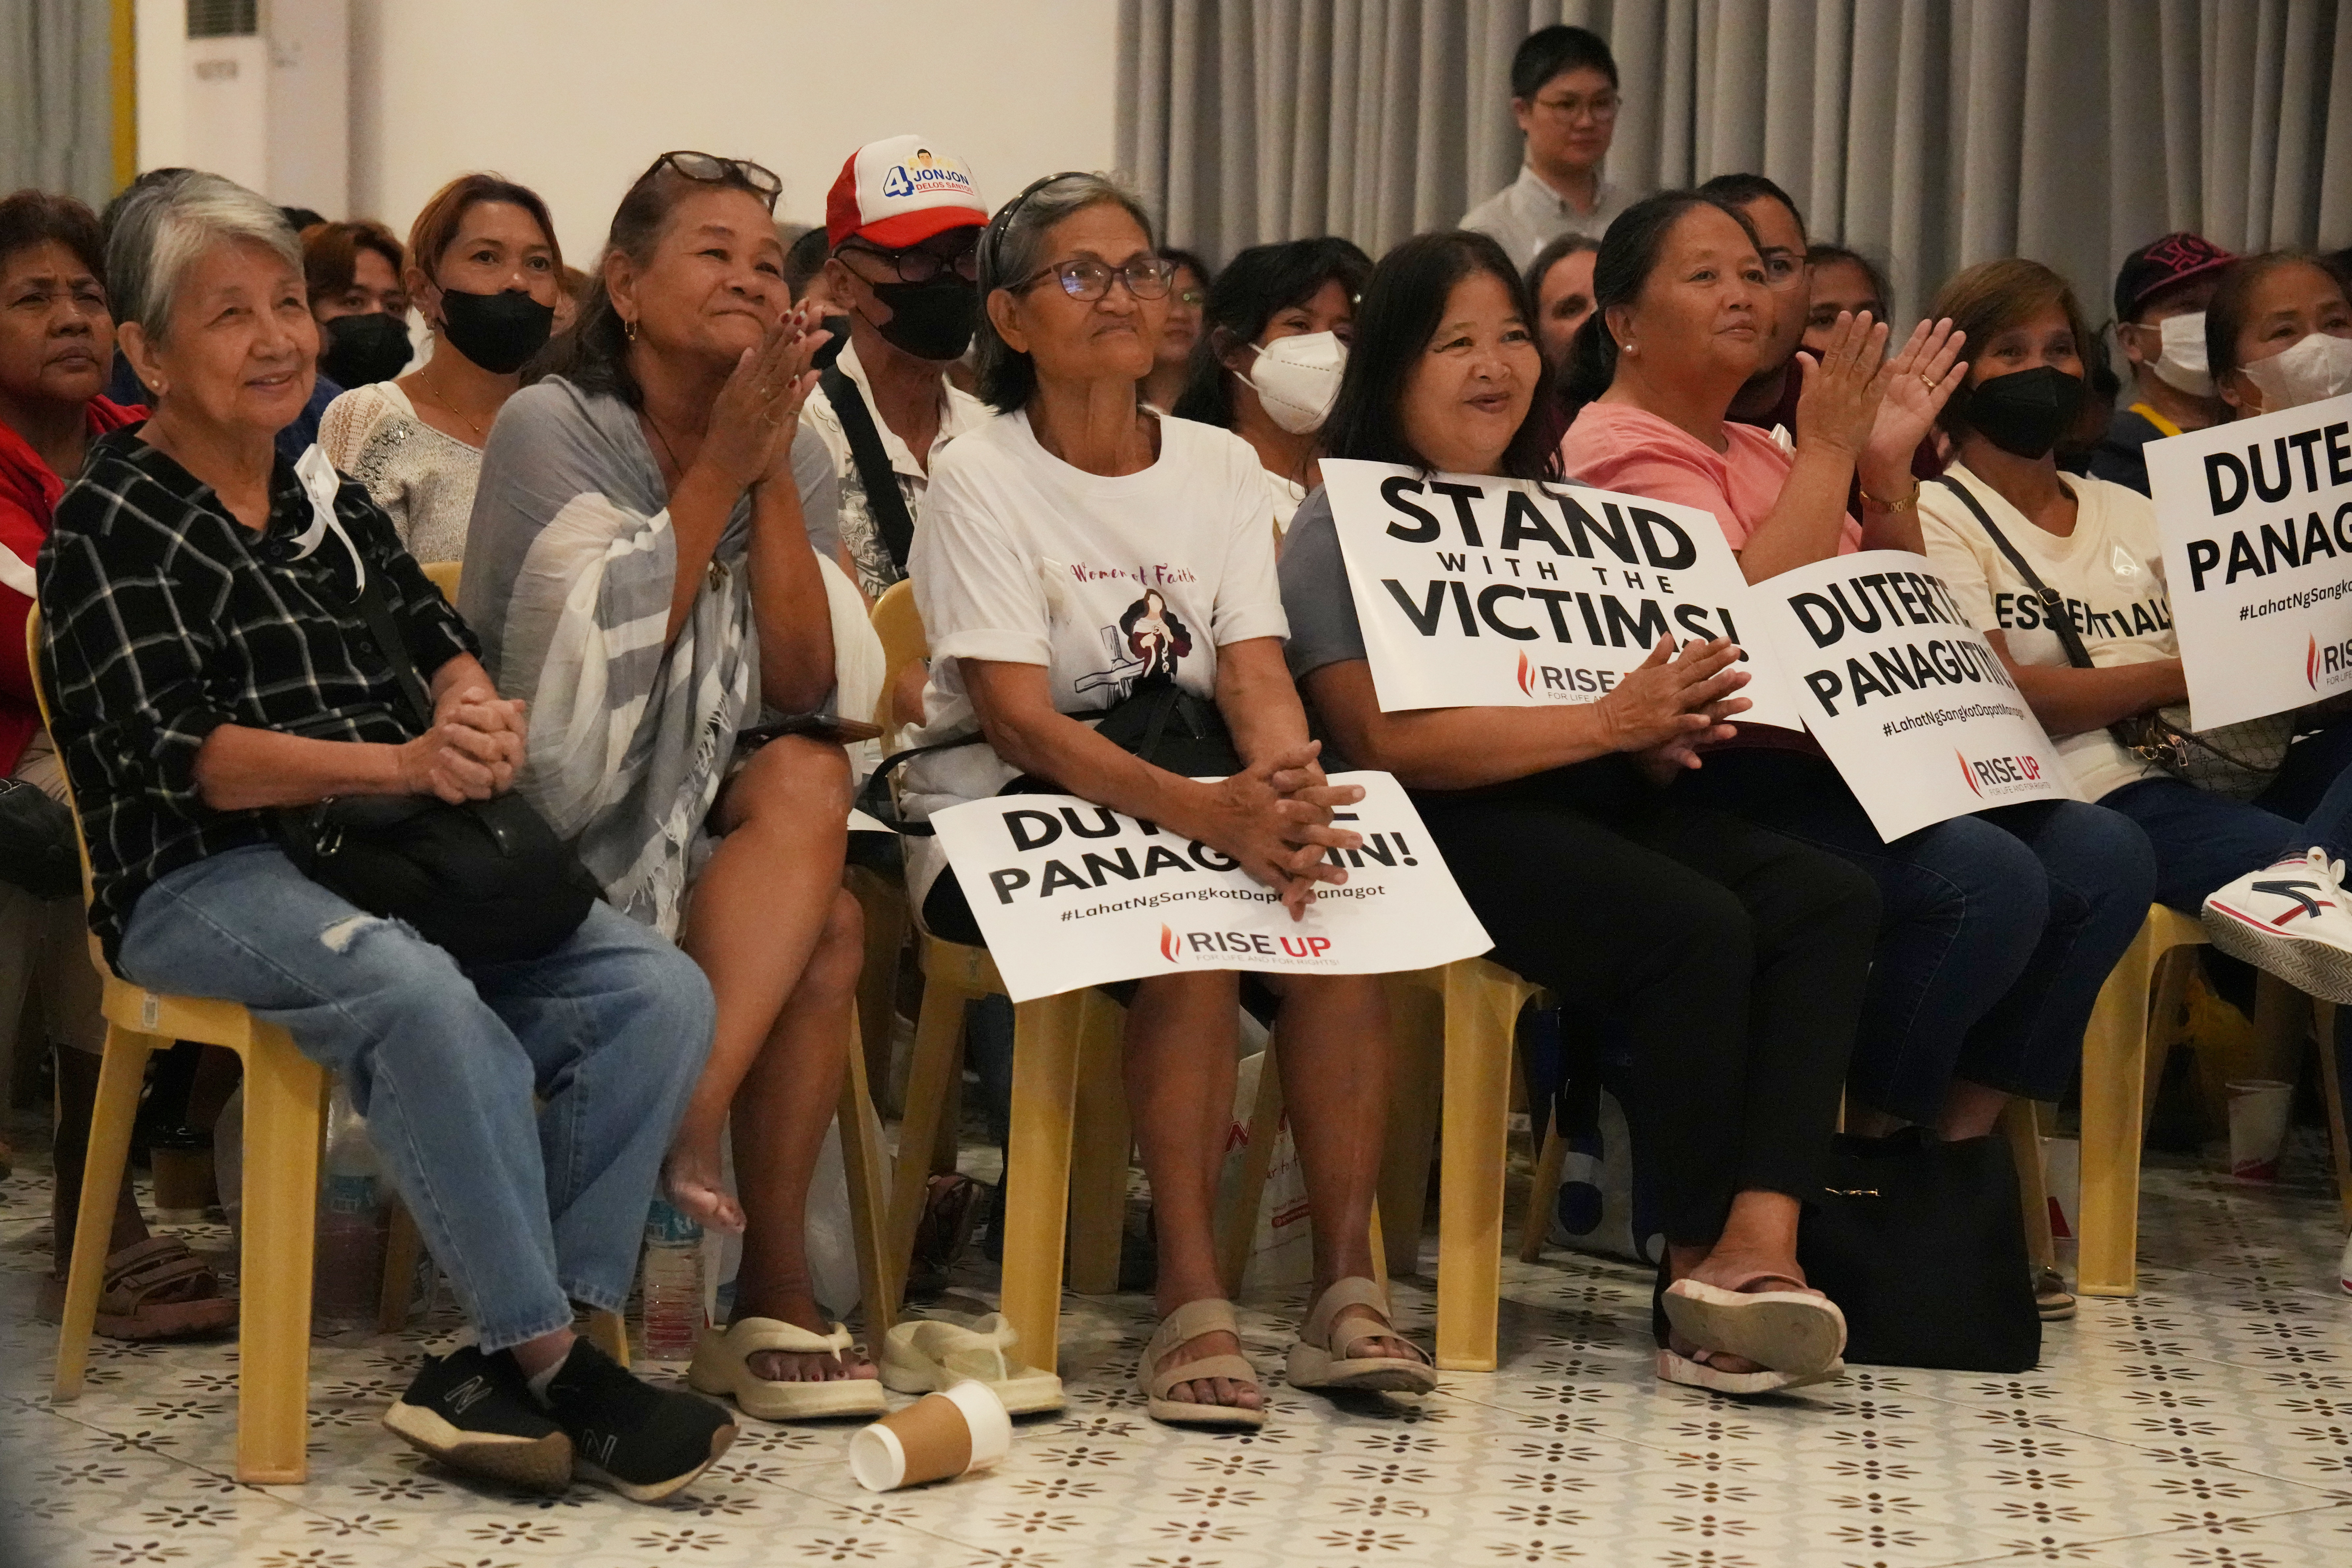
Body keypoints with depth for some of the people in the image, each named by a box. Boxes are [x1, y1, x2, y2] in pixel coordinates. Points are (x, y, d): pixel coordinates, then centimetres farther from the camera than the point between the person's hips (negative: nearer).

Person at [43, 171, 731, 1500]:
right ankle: (550, 1361, -28)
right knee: (419, 995, -37)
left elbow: (442, 639, 12)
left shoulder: (333, 504, 22)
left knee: (661, 993, -16)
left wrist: (475, 716, -14)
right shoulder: (112, 525, 0)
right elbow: (173, 753, -11)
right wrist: (399, 764, -24)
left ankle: (497, 1369, -19)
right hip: (204, 882, -6)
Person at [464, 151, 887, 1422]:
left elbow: (804, 683, -4)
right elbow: (614, 648, -15)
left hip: (700, 823, 5)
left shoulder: (795, 450, 8)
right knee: (810, 785, -28)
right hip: (551, 824, -5)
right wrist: (718, 468, -15)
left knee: (827, 928, -26)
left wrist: (773, 474, -11)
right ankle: (686, 1142, -29)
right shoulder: (550, 430, -7)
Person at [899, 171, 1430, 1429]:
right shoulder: (980, 480, -5)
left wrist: (1290, 787, -27)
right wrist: (1210, 812, -33)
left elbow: (1255, 668, -2)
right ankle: (1192, 1307, -30)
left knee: (1335, 897, -26)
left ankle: (1346, 1288, -22)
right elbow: (1019, 718, -18)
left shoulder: (1220, 467, 11)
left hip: (1197, 807, 4)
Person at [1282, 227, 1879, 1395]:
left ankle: (1761, 1236, -31)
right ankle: (1698, 1263, -15)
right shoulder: (1345, 526, 1)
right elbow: (1389, 739, -14)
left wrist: (1669, 733, -6)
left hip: (1596, 808, 7)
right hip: (1454, 830, -7)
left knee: (1828, 899, -18)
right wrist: (1608, 721, -18)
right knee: (1698, 926, -29)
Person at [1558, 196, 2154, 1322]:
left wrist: (1887, 467, 8)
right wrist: (1826, 449, -10)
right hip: (1711, 787, -9)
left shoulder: (1761, 453, 23)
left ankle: (1949, 1154, -5)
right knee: (1988, 879, -28)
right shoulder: (1620, 450, -5)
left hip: (1823, 768, 9)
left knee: (2105, 860, -10)